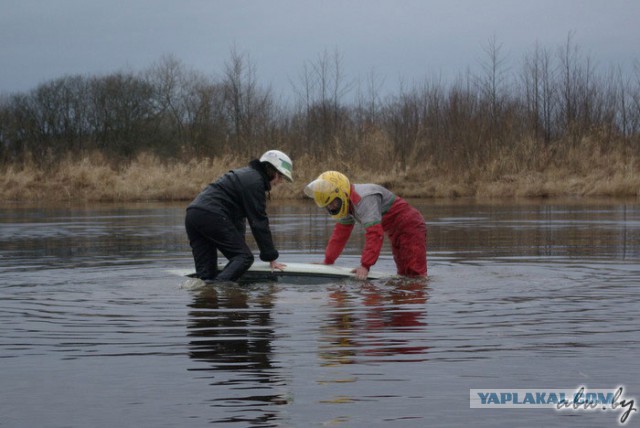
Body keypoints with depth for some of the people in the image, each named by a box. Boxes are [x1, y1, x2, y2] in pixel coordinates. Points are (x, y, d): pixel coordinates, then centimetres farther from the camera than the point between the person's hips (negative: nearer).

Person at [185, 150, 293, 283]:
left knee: (205, 270, 5)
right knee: (244, 257, -11)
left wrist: (238, 244, 31)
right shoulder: (255, 181, -2)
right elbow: (259, 222, -5)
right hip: (212, 216, -10)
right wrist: (271, 258, -1)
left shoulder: (245, 175, 29)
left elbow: (238, 217, 32)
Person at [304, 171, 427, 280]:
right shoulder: (348, 201, 2)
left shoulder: (364, 199, -30)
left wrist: (365, 266, -38)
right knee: (404, 274, 15)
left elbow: (374, 234, -36)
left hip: (410, 227, -10)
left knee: (416, 275, -16)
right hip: (396, 234, 10)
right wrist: (328, 262, 5)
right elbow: (340, 234, 9)